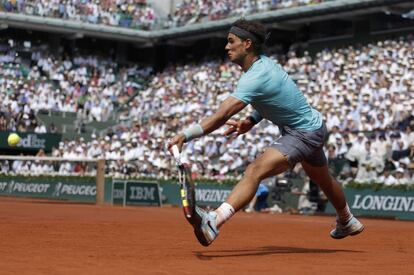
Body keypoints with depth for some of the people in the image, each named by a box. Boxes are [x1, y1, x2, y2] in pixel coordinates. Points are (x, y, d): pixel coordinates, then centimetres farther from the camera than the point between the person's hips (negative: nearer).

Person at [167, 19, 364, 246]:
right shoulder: (264, 63, -1)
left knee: (255, 171, -30)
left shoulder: (256, 76, -28)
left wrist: (186, 135, -41)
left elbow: (223, 114, -36)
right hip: (313, 126, 11)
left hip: (303, 133, -11)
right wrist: (251, 121, -1)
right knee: (324, 180, 32)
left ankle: (213, 222, -47)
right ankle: (347, 222, 57)